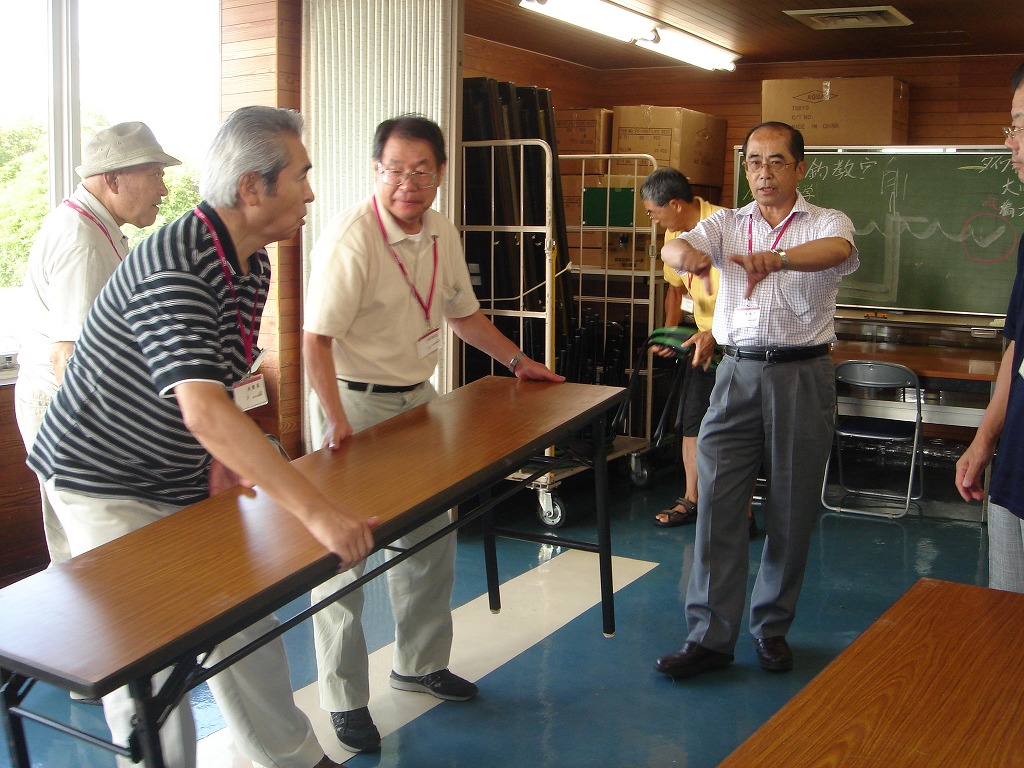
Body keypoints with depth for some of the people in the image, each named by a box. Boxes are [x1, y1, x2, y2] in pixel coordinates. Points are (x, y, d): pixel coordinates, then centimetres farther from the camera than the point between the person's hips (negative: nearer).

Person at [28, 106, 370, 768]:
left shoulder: (253, 266, 1)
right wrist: (317, 510, -45)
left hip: (185, 482, 8)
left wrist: (223, 457, -3)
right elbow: (203, 409, -41)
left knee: (245, 617, 13)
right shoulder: (172, 268, -30)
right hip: (106, 484, -8)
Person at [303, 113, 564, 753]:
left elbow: (464, 312, 19)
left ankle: (420, 664, 36)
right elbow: (316, 339, -25)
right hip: (354, 405, -7)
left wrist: (517, 360, 19)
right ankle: (345, 700, 13)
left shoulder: (442, 235, 4)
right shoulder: (351, 237, -20)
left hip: (418, 400, 8)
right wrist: (335, 423, -33)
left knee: (430, 539, 16)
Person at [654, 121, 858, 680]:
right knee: (717, 504, -3)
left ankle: (772, 627, 22)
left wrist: (778, 258, -43)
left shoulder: (827, 224, 3)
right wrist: (688, 254, -36)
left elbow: (838, 251, -22)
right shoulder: (726, 224, 11)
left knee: (791, 511, 6)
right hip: (737, 373, 2)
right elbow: (675, 246, -9)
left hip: (802, 376, -1)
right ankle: (709, 636, 4)